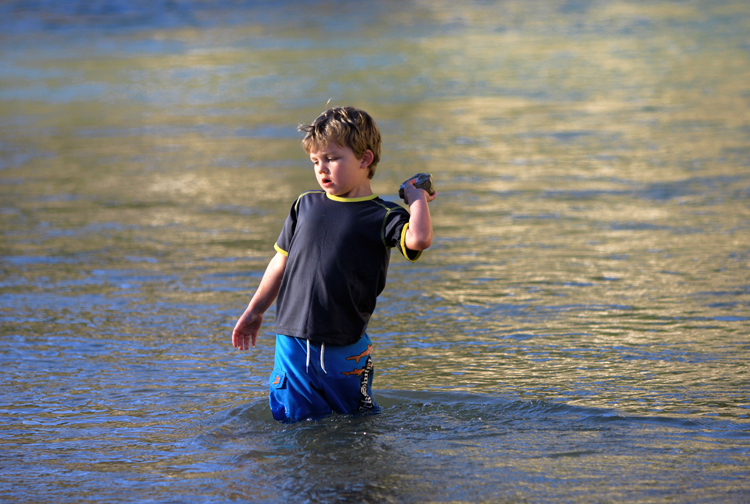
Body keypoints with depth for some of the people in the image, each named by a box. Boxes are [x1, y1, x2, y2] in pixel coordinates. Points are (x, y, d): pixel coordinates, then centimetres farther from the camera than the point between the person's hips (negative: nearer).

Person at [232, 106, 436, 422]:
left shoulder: (382, 217, -5)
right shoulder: (305, 205, 9)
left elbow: (419, 239, -26)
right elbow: (283, 262, 18)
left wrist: (417, 198, -11)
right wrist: (255, 310, 22)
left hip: (345, 350, -3)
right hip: (292, 342, 3)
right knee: (292, 420, 6)